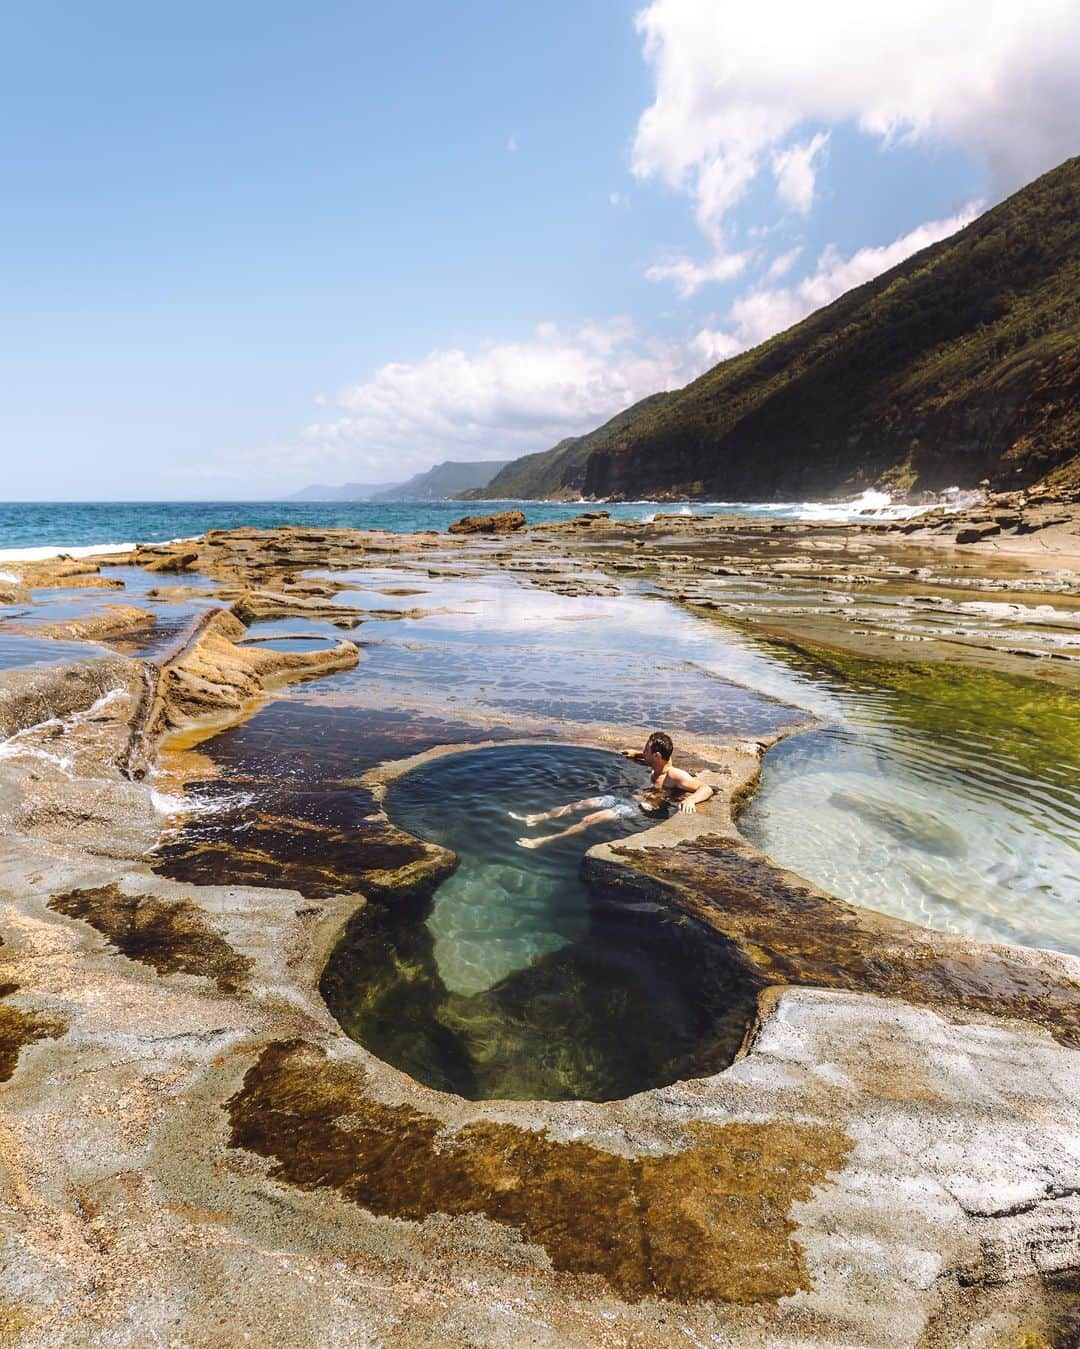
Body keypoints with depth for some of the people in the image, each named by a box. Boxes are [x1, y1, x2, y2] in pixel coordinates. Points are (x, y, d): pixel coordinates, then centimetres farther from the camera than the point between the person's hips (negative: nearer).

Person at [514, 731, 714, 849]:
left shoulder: (676, 776, -16)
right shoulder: (657, 765, 10)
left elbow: (707, 789, -25)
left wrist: (691, 799, -42)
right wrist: (636, 754, 23)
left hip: (643, 809, -9)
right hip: (629, 799, 9)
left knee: (590, 819, -20)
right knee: (579, 804, 2)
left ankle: (543, 840, -19)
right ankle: (533, 820, 4)